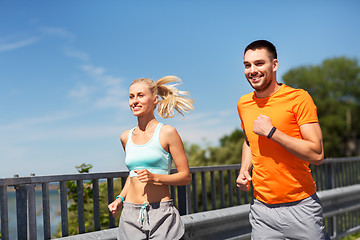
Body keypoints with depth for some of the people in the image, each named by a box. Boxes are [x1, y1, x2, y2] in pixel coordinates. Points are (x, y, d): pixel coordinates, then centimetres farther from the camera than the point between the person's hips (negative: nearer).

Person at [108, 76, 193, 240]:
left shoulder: (167, 133, -4)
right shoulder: (126, 137, 10)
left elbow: (185, 177, -3)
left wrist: (154, 177, -17)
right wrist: (120, 198, 10)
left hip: (161, 214, -4)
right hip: (131, 214, 4)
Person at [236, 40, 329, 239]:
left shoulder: (298, 98, -9)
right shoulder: (243, 104, 7)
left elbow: (317, 154, -16)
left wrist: (271, 132, -18)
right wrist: (244, 170, 7)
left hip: (300, 206, -4)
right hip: (261, 209, 4)